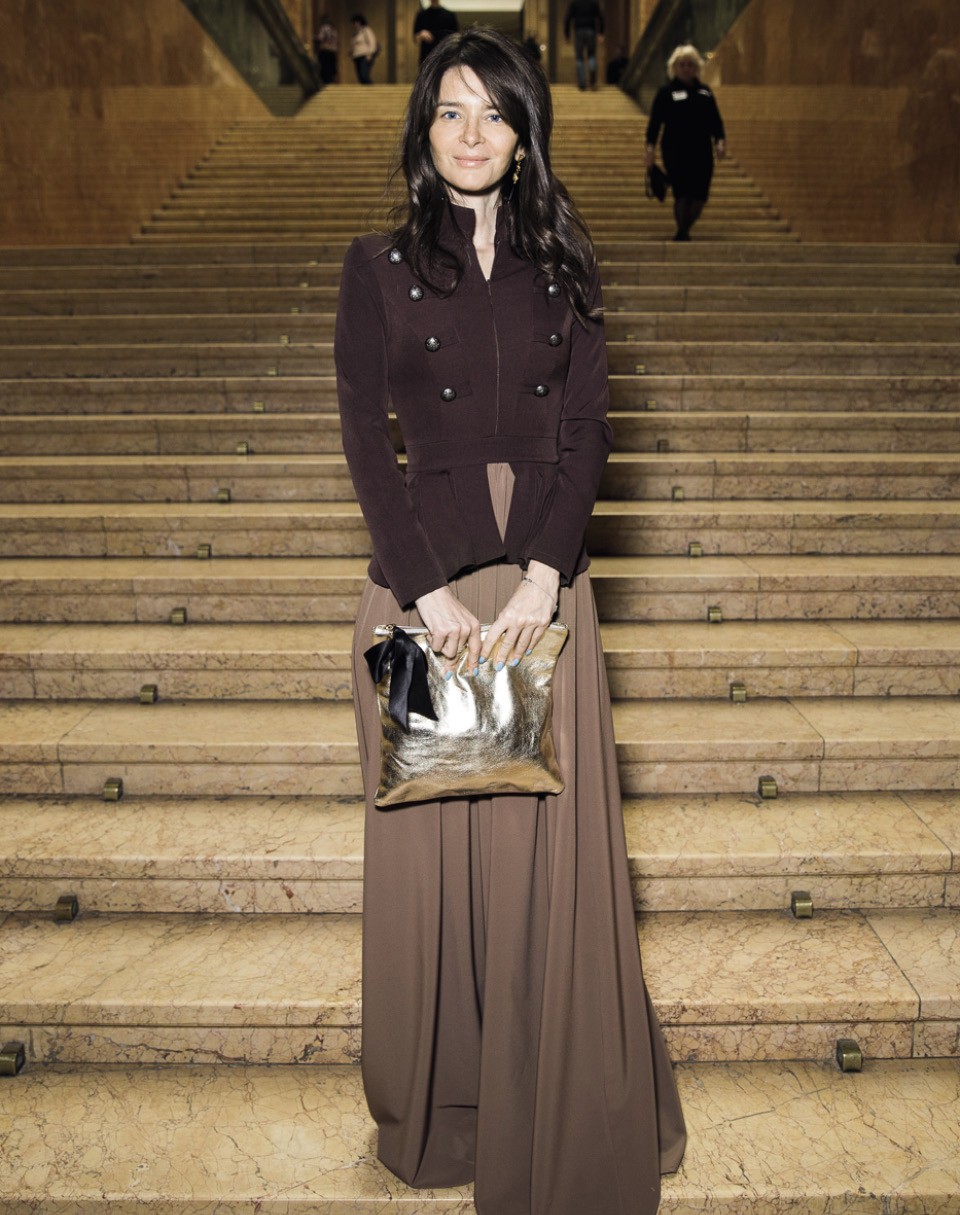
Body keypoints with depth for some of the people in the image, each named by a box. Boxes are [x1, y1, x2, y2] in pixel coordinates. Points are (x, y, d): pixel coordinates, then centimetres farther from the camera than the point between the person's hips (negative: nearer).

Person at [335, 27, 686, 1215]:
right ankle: (437, 1107, 27)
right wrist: (428, 590, -12)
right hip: (420, 579, -1)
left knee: (552, 839, 4)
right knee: (430, 839, 6)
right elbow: (364, 438, -3)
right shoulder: (378, 264, 5)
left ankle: (557, 1111, 24)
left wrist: (544, 575, -12)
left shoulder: (561, 266, 10)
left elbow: (586, 433, 2)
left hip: (543, 579, 1)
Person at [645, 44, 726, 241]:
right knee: (682, 194, -9)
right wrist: (650, 146, -10)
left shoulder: (705, 92, 16)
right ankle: (681, 232, 5)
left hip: (702, 152, 4)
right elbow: (655, 122, 0)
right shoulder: (666, 92, 4)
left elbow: (715, 121, 16)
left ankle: (685, 229, 19)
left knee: (701, 195, 0)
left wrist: (720, 140, 2)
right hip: (675, 153, -4)